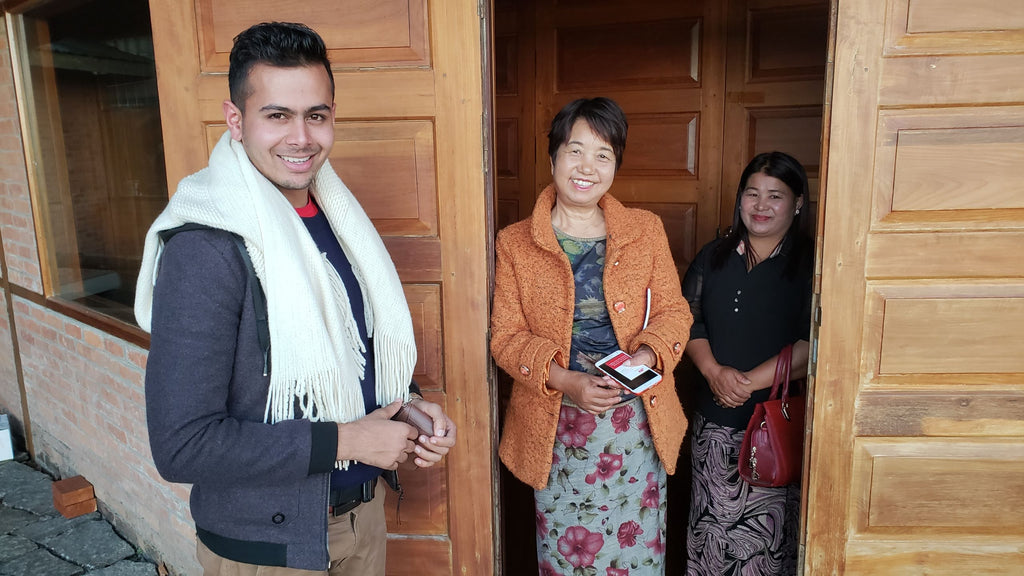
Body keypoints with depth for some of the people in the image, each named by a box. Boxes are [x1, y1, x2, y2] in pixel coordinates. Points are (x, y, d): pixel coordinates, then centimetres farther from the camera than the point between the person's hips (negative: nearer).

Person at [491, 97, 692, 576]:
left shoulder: (646, 231, 3)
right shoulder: (515, 243, -1)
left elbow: (674, 311, 4)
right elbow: (505, 337, -3)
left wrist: (646, 356, -17)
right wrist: (566, 381, -18)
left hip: (635, 420, 2)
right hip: (555, 426, -1)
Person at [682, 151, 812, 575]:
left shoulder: (810, 264, -5)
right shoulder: (714, 256, 9)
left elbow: (811, 346, -13)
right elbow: (688, 321, 4)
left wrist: (748, 382, -15)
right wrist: (715, 372, -13)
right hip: (714, 417, 4)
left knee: (769, 530, 4)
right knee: (711, 520, 12)